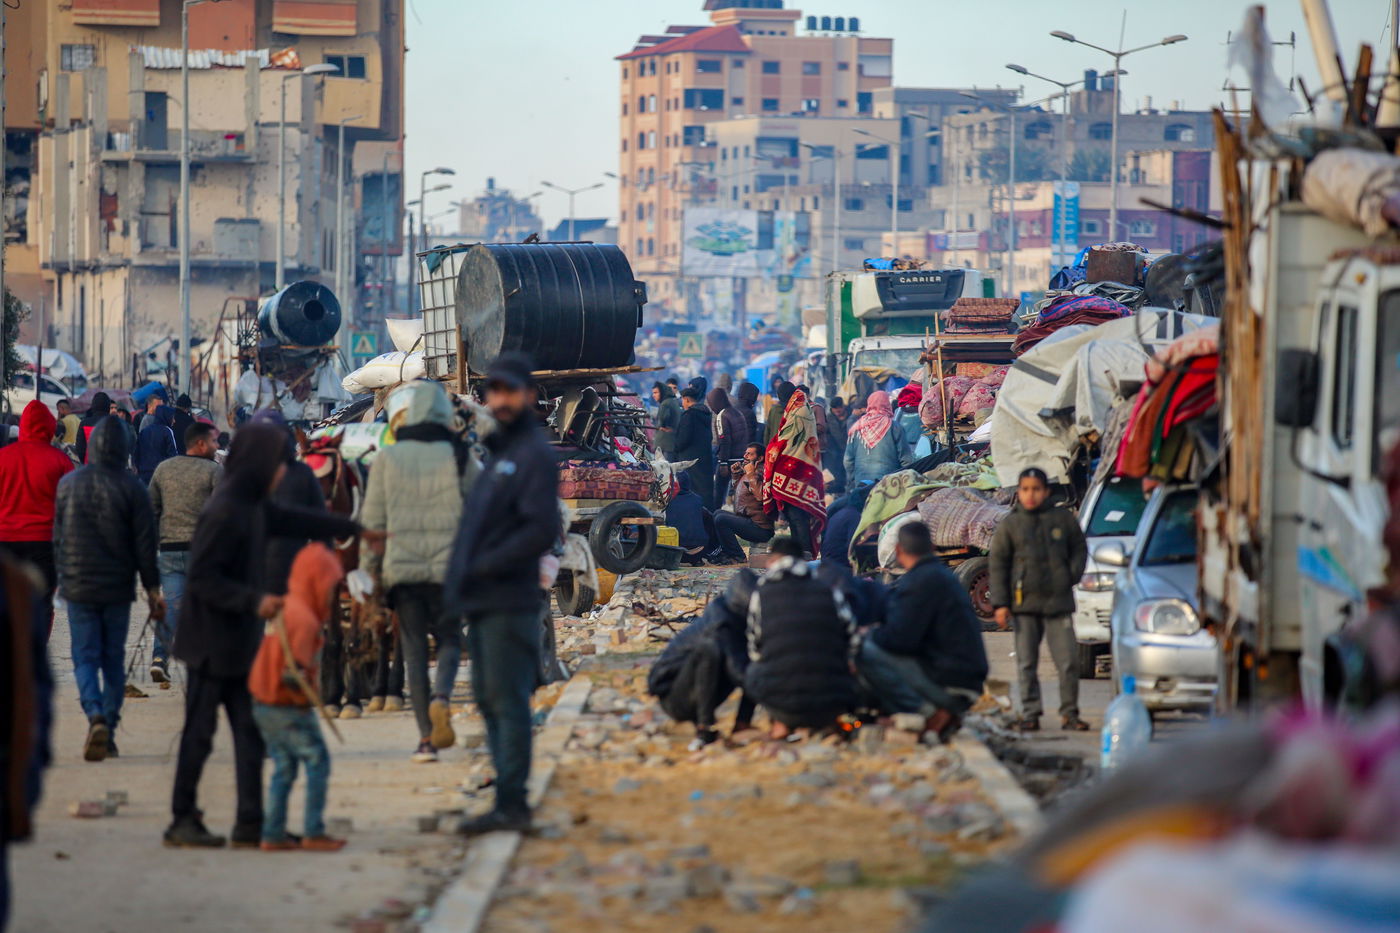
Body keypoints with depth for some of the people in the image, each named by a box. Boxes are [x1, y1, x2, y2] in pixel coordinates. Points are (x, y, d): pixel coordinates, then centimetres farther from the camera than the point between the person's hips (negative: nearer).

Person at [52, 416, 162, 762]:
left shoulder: (68, 484, -1)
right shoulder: (131, 488, -7)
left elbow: (58, 538, 8)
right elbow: (144, 542, -5)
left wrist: (61, 577, 20)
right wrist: (153, 589, 2)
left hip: (78, 587, 0)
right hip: (118, 589, 0)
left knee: (85, 658, 2)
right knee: (114, 659, 11)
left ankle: (95, 717, -21)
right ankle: (109, 728, 9)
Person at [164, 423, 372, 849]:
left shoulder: (254, 505, 10)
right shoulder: (225, 512, -18)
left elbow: (294, 521, 29)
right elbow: (202, 578, -20)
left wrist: (355, 530, 38)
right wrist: (253, 600, -24)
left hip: (241, 643, 9)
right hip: (213, 643, -9)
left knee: (250, 733, 6)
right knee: (199, 733, -1)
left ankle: (250, 823, 7)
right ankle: (182, 820, 7)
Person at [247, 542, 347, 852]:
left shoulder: (286, 608, 11)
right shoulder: (304, 620, -19)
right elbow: (293, 672, -26)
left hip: (264, 706, 9)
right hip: (289, 709, -9)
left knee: (284, 767, 13)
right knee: (317, 761, -2)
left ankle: (273, 834, 13)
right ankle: (313, 832, -1)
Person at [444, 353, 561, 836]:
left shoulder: (534, 455, -9)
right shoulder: (497, 452, 19)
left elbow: (542, 531, -19)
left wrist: (484, 567, -19)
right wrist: (461, 579, 11)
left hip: (510, 602, -9)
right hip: (482, 603, 10)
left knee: (507, 701, -8)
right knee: (491, 701, 12)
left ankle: (510, 804, -7)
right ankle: (509, 801, 18)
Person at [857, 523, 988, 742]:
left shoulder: (922, 580, -13)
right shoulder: (943, 575, 18)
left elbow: (899, 639, -16)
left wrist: (869, 634, 2)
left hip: (948, 682, -10)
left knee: (866, 652, -17)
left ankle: (930, 715, -16)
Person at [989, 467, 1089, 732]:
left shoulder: (1063, 519, 5)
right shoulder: (1010, 525, 4)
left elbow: (1079, 549, 17)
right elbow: (998, 564, 4)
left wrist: (1072, 576, 0)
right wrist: (1000, 604, -2)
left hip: (1058, 602, 0)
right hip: (1024, 604, 0)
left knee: (1067, 661, -2)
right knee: (1026, 663, 2)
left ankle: (1069, 713, 7)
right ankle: (1030, 714, 8)